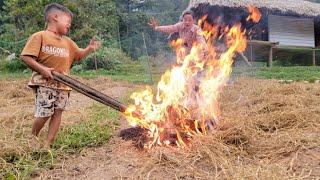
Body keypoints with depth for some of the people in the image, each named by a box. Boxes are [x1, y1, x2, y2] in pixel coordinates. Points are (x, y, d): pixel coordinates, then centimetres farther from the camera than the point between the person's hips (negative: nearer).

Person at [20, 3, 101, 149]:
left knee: (57, 112, 4)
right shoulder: (39, 36, -5)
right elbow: (25, 56, -10)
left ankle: (48, 144, 15)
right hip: (45, 83, -6)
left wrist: (89, 49, 4)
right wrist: (42, 69, -19)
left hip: (63, 85, 6)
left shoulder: (67, 41, 14)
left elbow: (79, 55, 23)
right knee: (44, 114, -8)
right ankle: (33, 136, 23)